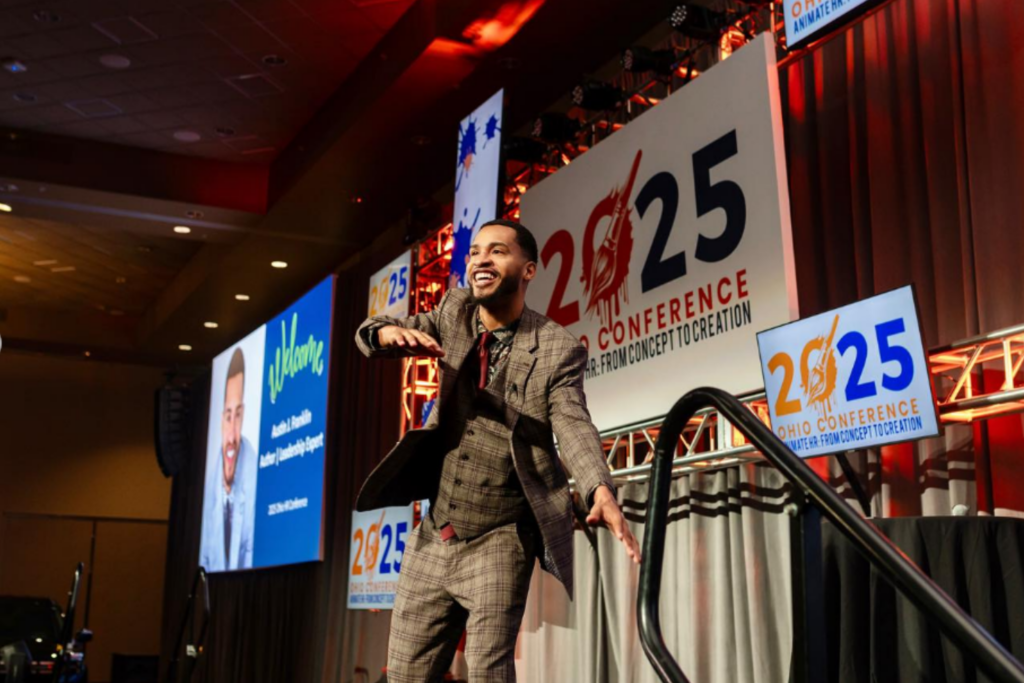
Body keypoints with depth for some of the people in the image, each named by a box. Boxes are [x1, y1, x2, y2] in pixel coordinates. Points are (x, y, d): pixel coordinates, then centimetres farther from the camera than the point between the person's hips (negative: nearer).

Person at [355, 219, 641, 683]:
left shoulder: (557, 350, -11)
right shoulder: (455, 312, 3)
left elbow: (574, 426, -22)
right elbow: (367, 334, 1)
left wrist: (601, 493, -44)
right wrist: (394, 333, -25)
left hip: (500, 542, -5)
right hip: (432, 539, 5)